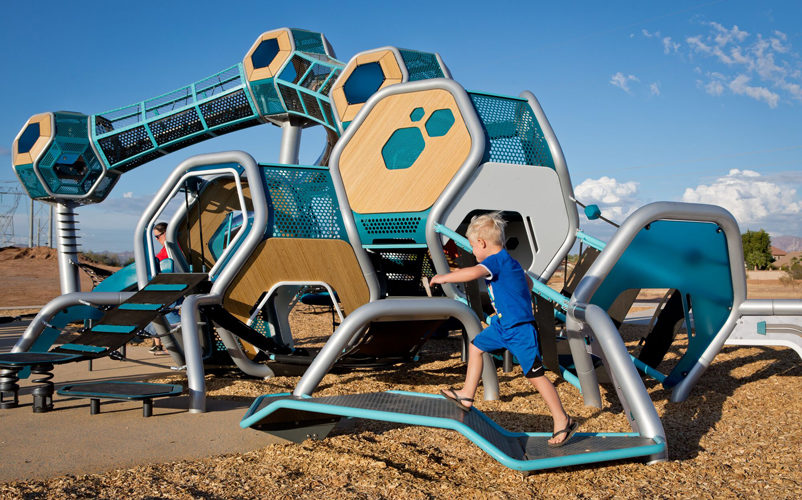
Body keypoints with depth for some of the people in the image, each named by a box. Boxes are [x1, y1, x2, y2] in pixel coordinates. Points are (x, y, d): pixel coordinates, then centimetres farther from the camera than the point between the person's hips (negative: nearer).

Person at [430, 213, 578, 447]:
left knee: (535, 374, -5)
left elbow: (473, 273, -39)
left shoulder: (496, 261, -19)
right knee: (476, 346, 17)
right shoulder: (507, 261, 12)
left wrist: (444, 277, -27)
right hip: (503, 324, 10)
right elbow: (528, 282, 26)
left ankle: (562, 421, 6)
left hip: (520, 329, -10)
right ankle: (467, 395, 26)